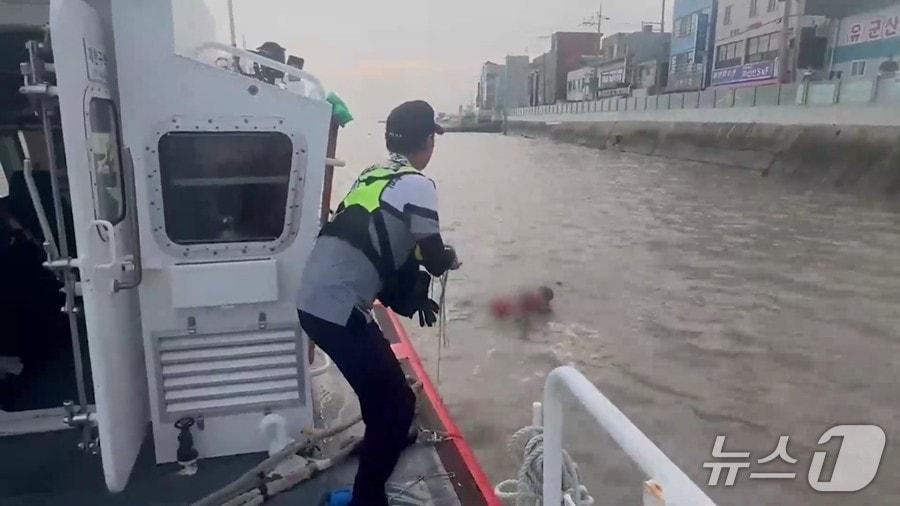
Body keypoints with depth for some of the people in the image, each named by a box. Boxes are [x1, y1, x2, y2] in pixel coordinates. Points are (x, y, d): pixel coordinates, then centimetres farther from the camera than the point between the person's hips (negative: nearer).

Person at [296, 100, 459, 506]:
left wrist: (414, 297, 24)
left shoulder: (371, 178, 16)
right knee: (398, 403, 5)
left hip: (314, 303, 9)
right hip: (338, 311, -9)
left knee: (383, 388, 30)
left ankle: (385, 440, 54)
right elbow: (435, 262, -8)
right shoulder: (417, 186, -10)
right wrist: (451, 257, 15)